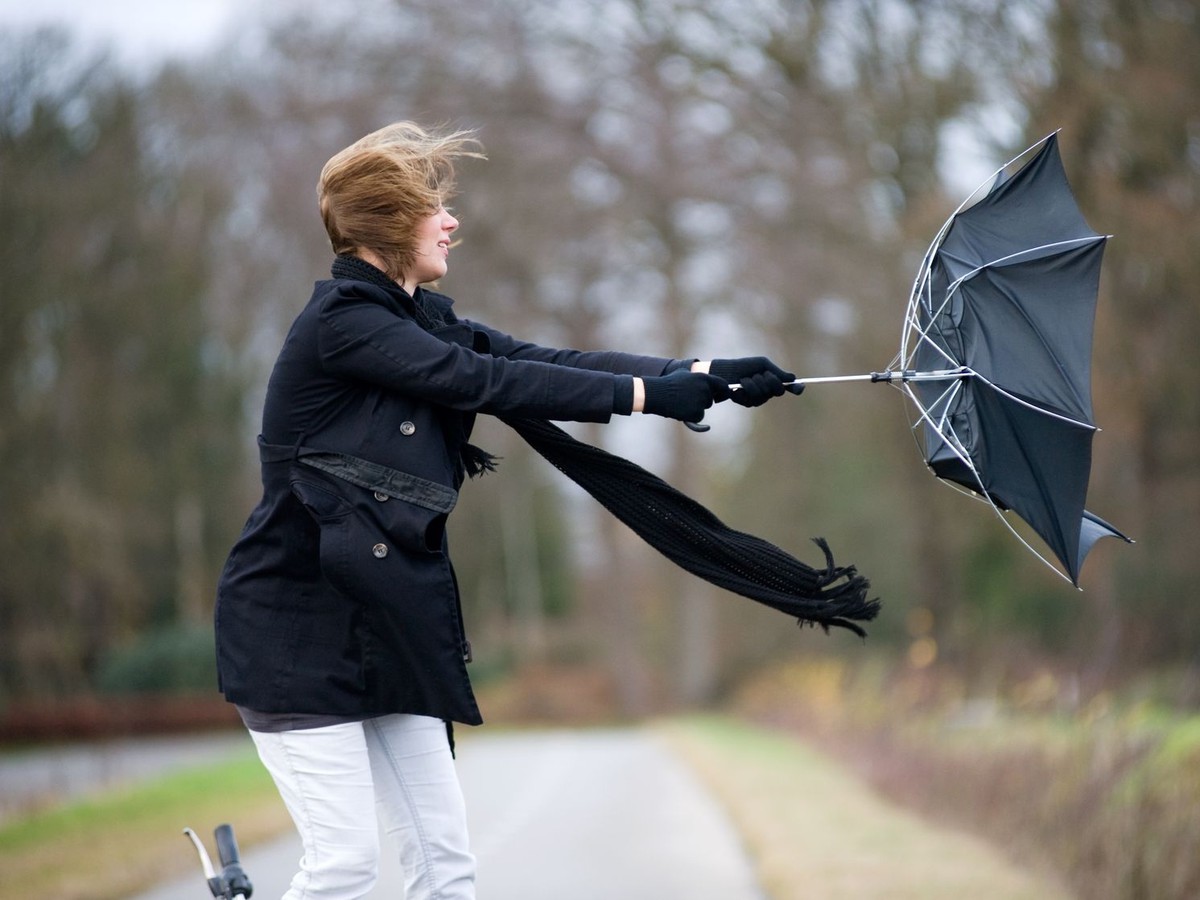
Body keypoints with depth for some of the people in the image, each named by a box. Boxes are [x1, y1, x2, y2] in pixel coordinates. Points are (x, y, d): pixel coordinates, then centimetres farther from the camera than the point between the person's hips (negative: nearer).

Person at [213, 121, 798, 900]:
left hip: (387, 626, 8)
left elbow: (547, 361, 2)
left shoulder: (422, 321, 11)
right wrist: (648, 393, -18)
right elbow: (488, 381, -20)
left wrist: (703, 375, -8)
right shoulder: (340, 323, -14)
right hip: (299, 626, -8)